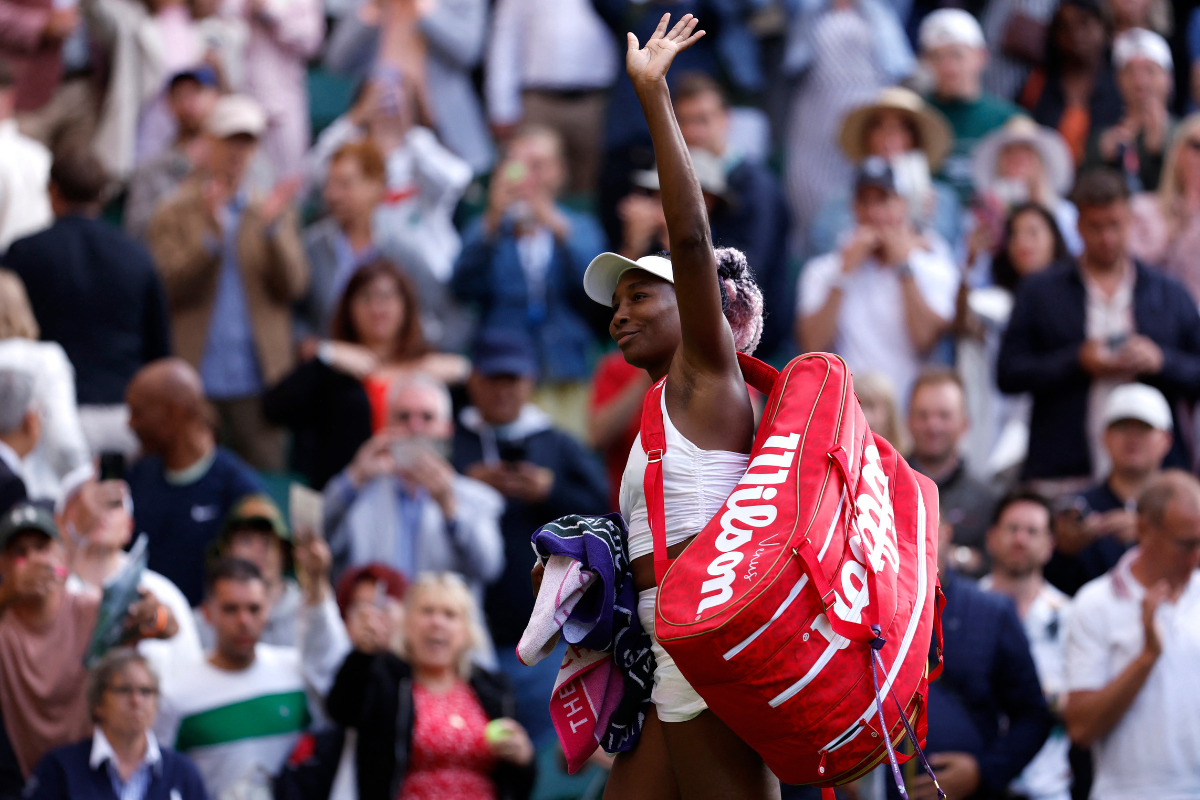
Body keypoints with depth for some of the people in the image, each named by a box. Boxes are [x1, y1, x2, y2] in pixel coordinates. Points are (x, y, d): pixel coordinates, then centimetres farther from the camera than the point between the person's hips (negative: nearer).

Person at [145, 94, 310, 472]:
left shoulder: (275, 211, 12)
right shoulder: (174, 215, 7)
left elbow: (293, 287, 1)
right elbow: (166, 289, -6)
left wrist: (273, 228, -15)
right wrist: (211, 235, -18)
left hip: (256, 383, 1)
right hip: (195, 383, -1)